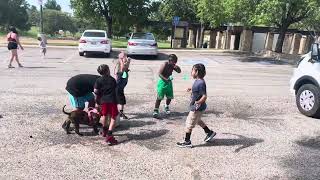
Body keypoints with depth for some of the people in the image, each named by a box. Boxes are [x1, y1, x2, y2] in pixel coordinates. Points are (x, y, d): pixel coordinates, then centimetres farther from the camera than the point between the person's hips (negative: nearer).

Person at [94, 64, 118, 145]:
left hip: (103, 101, 2)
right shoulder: (112, 79, 10)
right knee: (113, 118, 0)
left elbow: (96, 92, -4)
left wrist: (97, 101, 10)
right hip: (112, 101, -2)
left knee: (104, 115, 24)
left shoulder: (99, 80, 5)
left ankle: (104, 131, 45)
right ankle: (109, 136, -13)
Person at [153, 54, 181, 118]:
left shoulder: (172, 66, 4)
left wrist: (177, 67, -10)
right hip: (162, 82, -7)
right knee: (159, 97, -10)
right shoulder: (165, 65, -15)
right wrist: (166, 79, -33)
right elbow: (159, 74, -20)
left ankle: (166, 106, 38)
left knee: (170, 97, 9)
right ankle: (155, 111, -6)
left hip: (169, 82, 7)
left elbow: (179, 71, 12)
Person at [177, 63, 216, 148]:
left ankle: (187, 142, 15)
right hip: (196, 107, 10)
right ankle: (209, 132, 41)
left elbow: (204, 96, -28)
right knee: (197, 120, 29)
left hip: (196, 108, -10)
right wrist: (191, 89, 34)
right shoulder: (198, 81, 3)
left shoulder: (200, 83, -26)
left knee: (189, 124, 2)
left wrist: (198, 102, -43)